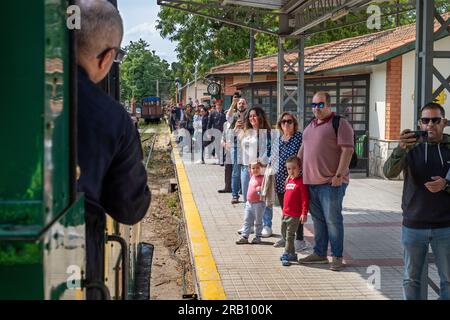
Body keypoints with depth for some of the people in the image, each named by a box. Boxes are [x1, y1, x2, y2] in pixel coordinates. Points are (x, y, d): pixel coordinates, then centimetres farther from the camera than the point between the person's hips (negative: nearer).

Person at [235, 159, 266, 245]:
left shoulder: (262, 178, -15)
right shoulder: (252, 176, 8)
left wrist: (261, 189, -31)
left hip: (258, 203, -7)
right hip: (249, 202, 7)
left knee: (258, 222, 7)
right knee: (247, 221, 9)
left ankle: (257, 237, 18)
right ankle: (244, 237, 14)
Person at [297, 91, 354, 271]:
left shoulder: (339, 124, -7)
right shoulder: (310, 126, 18)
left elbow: (347, 150, -14)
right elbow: (303, 150, 25)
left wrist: (339, 175, -19)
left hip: (331, 182, -7)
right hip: (311, 182, 8)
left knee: (332, 219, -3)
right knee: (318, 219, 13)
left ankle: (337, 257, 5)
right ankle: (319, 253, 23)